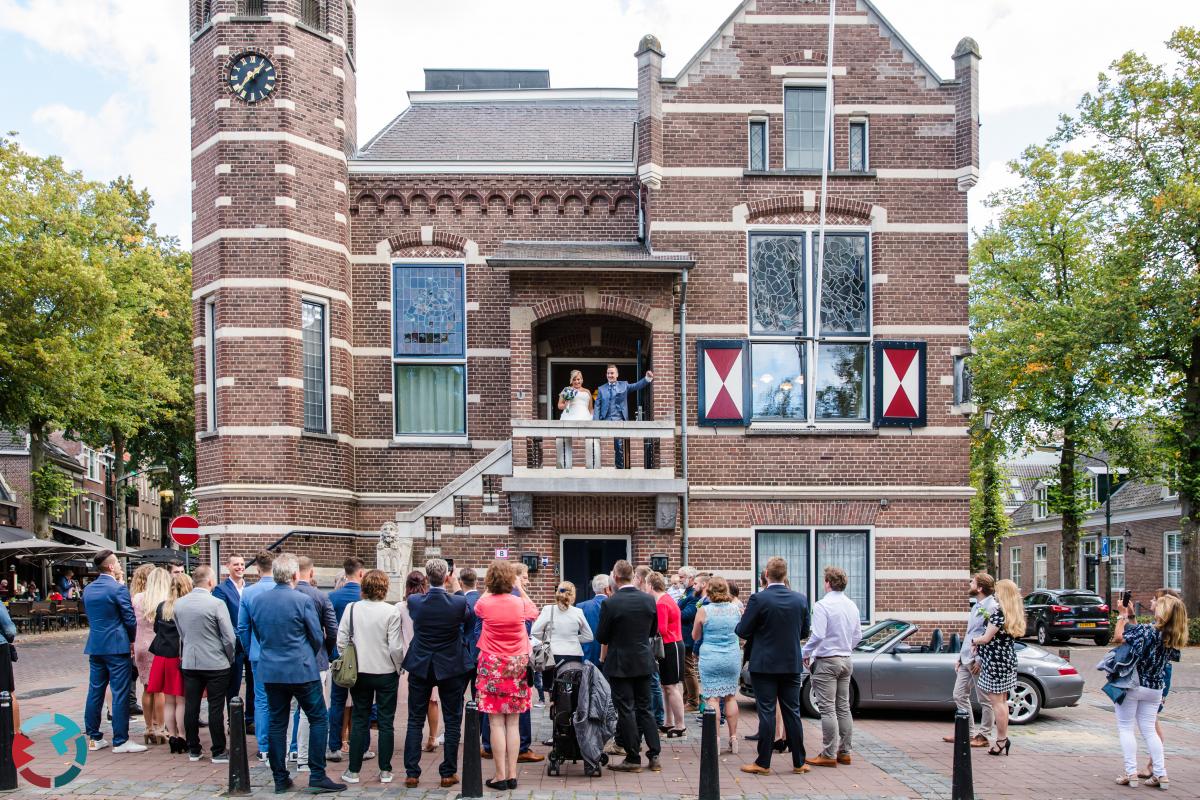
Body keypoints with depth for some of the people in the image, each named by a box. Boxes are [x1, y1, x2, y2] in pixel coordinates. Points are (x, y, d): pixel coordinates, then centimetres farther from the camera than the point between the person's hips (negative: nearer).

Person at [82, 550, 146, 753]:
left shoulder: (88, 589, 9)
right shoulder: (119, 589, -13)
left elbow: (89, 615, 15)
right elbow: (130, 619, -12)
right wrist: (131, 641, 5)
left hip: (95, 646, 7)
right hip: (117, 647, -7)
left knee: (95, 692, 12)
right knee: (120, 694, -2)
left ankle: (94, 738, 18)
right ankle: (120, 741, 0)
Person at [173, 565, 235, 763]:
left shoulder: (179, 604, 1)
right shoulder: (216, 604, -16)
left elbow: (181, 634, 11)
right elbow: (229, 637, -13)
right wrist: (230, 659, 3)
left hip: (189, 663, 5)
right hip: (216, 664, -5)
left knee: (191, 707, 10)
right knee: (215, 708, 1)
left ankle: (193, 750, 18)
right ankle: (218, 752, 6)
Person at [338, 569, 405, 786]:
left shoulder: (351, 609, -6)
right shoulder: (391, 611, -14)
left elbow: (341, 641, -3)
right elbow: (395, 647, -14)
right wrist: (399, 666, 3)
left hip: (359, 672, 2)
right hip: (386, 673, -2)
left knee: (359, 720, 12)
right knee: (386, 721, 8)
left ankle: (354, 770, 14)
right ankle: (385, 771, 12)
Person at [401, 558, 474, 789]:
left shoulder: (414, 602, -11)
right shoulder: (460, 603, -15)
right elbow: (470, 622, 6)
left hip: (420, 666, 1)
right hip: (451, 667, -1)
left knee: (415, 721, 10)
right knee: (452, 721, 9)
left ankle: (412, 773, 9)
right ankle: (448, 773, 10)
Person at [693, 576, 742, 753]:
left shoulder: (703, 611, -9)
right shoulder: (736, 609, -1)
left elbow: (695, 636, 4)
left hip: (710, 658, -3)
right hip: (732, 657, 3)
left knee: (713, 698, 0)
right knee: (731, 697, 12)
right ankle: (733, 737, 15)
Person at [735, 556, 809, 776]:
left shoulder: (758, 599, -15)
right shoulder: (800, 599, -2)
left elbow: (742, 631, -11)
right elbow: (804, 632, 8)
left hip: (765, 665, -3)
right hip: (792, 664, 3)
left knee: (766, 713, 1)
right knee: (792, 712, 10)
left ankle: (763, 763, 5)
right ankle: (798, 762, 15)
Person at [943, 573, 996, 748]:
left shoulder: (992, 607, -14)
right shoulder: (976, 606, 16)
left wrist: (980, 660, -21)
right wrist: (960, 657, 20)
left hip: (979, 661, -10)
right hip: (966, 660, 10)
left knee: (985, 700, 2)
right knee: (959, 695, 12)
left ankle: (983, 736, 9)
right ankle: (968, 732, 20)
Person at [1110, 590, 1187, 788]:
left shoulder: (1147, 631, -21)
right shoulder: (1174, 639, -2)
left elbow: (1118, 637, -16)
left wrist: (1122, 615, -3)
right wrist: (1131, 616, 11)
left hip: (1132, 685, -5)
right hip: (1155, 688, 5)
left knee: (1126, 728, 4)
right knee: (1149, 730, 13)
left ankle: (1131, 773, -2)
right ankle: (1160, 774, 8)